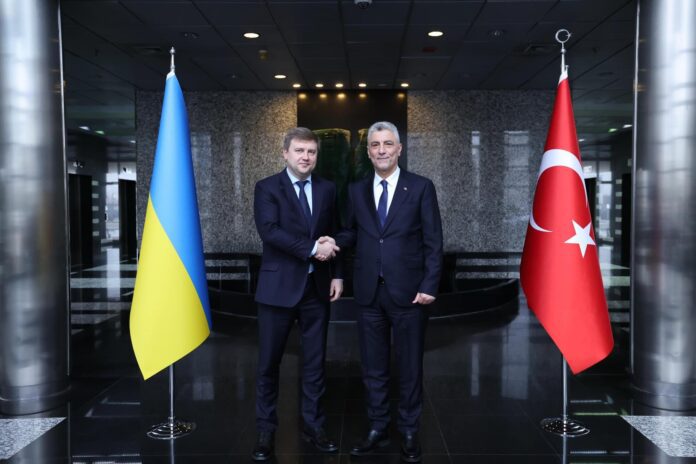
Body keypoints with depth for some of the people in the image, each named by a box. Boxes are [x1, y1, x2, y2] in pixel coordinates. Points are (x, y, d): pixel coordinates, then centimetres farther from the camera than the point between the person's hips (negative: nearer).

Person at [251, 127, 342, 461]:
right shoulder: (267, 188, -3)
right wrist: (311, 249, -19)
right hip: (278, 287, -3)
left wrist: (337, 274, 3)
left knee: (314, 362, 10)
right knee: (269, 363, 5)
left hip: (317, 287, 3)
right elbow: (269, 231, -17)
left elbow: (334, 235, 12)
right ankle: (266, 430, 20)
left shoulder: (327, 189, 9)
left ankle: (313, 426, 25)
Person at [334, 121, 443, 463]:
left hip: (408, 291, -3)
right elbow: (353, 232, 12)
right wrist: (334, 240, -10)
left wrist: (429, 286, -11)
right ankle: (377, 429, 27)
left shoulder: (421, 187, -2)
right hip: (369, 292, 3)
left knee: (410, 366, 8)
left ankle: (409, 433, 24)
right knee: (373, 366, 12)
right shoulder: (357, 190, 8)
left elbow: (433, 242, -4)